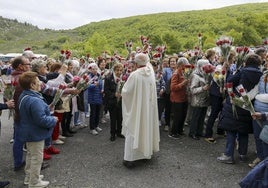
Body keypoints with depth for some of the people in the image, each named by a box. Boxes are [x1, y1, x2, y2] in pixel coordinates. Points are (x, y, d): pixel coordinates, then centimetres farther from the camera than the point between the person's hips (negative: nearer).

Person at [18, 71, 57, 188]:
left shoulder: (24, 96, 2)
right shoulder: (34, 101, -31)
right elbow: (41, 120, -32)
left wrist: (49, 116, 10)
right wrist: (53, 120, -15)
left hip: (28, 132, 10)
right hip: (36, 134, -10)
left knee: (30, 155, 25)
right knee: (37, 158, 6)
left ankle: (29, 176, 42)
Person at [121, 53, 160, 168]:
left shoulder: (134, 75, -19)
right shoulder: (151, 73, -5)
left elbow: (125, 91, -13)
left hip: (135, 108, -5)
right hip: (148, 108, 5)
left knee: (133, 132, 2)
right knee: (147, 128, 19)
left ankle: (129, 159, 5)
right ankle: (147, 153, 32)